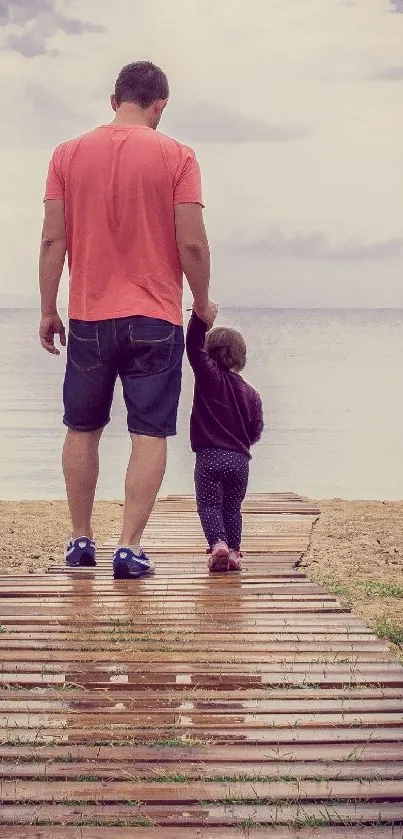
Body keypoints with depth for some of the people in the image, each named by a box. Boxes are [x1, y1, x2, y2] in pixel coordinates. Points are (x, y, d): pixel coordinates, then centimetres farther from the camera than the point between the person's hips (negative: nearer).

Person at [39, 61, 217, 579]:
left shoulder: (68, 154, 2)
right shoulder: (175, 156, -4)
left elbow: (53, 239, 0)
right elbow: (192, 244, -8)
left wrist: (48, 310, 8)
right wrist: (202, 303, 7)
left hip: (89, 316, 3)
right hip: (155, 318, -2)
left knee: (82, 430, 15)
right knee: (149, 435, 2)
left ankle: (80, 540, 21)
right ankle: (130, 548, -3)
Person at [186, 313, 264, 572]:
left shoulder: (209, 376, -3)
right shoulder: (251, 393, 8)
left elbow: (194, 346, -9)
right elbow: (256, 431, 12)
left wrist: (200, 317, -8)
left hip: (209, 456, -4)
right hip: (240, 459, 4)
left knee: (209, 504, 1)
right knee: (233, 507, 14)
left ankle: (218, 543, -19)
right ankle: (233, 551, 8)